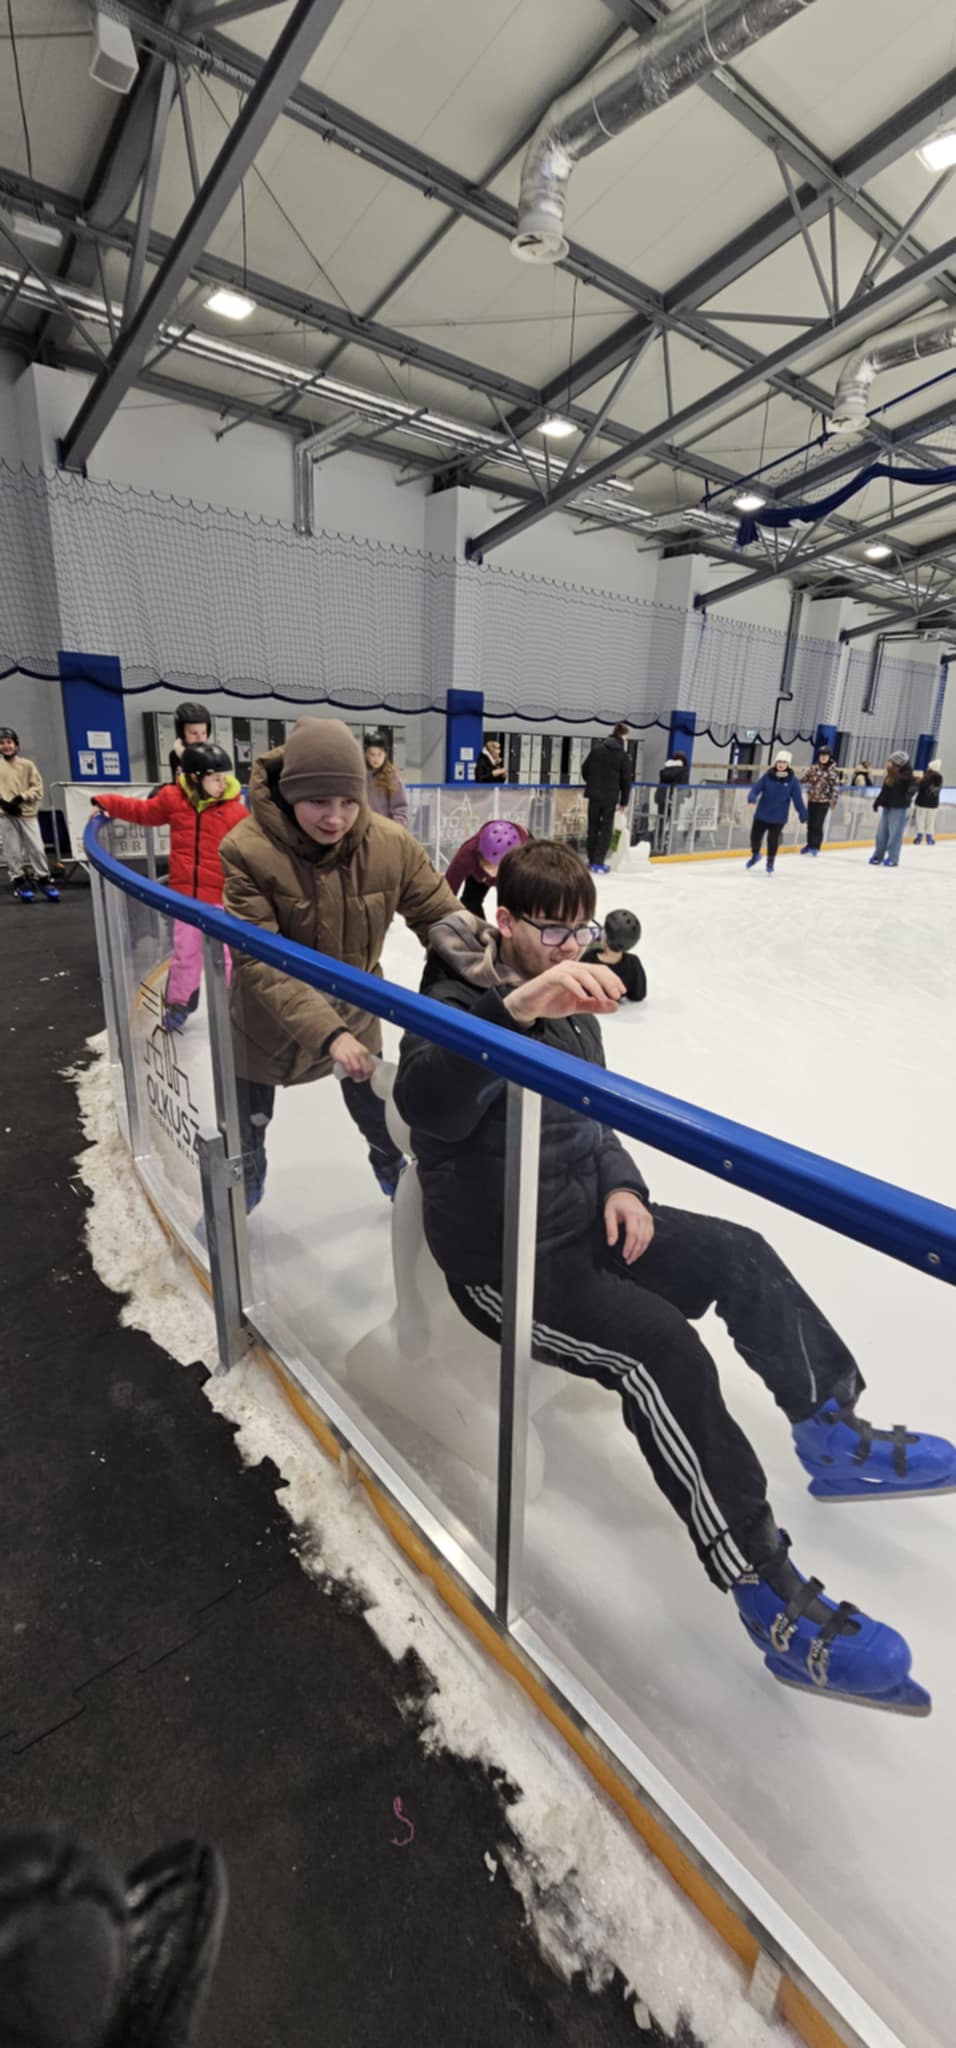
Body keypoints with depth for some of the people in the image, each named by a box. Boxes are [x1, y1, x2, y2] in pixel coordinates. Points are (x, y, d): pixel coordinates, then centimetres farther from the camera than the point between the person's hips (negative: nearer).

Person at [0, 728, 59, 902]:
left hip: (26, 812, 0)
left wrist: (20, 798, -13)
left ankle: (44, 879, 11)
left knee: (36, 847, -1)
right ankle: (19, 881, 12)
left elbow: (38, 788, 0)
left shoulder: (27, 764, 5)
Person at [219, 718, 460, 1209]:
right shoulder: (247, 849, -29)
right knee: (248, 1118, 20)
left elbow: (441, 916, -16)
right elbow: (259, 959, -33)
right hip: (269, 1018, -1)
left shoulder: (391, 844, -21)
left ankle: (394, 1169, 55)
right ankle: (244, 1186, 53)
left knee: (374, 1105, 22)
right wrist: (326, 1032, -43)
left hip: (354, 1007, 2)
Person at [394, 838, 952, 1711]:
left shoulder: (571, 1006, 7)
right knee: (661, 1352, -24)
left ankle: (836, 1436, 18)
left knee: (738, 1255, 1)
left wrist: (621, 1187, -3)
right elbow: (424, 1104, -40)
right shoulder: (456, 1005, -17)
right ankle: (772, 1599, -10)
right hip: (501, 1261, -8)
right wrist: (519, 1007, -53)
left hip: (583, 1221, 8)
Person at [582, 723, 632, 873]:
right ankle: (598, 862, 0)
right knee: (606, 829, 5)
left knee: (593, 827, 12)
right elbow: (626, 780, -4)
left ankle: (591, 860, 17)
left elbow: (585, 770, 5)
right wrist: (624, 801, 6)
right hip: (611, 797, -2)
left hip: (594, 795, 3)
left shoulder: (597, 748, 0)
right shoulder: (622, 755, -6)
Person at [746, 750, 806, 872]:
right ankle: (755, 855, 37)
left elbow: (798, 799, -3)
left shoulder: (792, 781, -7)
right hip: (762, 814, 2)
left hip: (779, 817, -1)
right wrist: (752, 798, -30)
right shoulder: (767, 776, -4)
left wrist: (803, 816, 0)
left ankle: (770, 862, 26)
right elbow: (756, 788, -8)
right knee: (755, 836, 7)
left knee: (773, 839, 3)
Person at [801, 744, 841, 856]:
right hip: (812, 799, 4)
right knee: (810, 823, 9)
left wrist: (833, 800, -14)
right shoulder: (814, 767, 6)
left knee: (818, 824, -4)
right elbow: (806, 779, 11)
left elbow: (835, 786, -8)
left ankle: (815, 846, 7)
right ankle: (809, 844, 23)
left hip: (824, 801, -4)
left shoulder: (833, 769, -6)